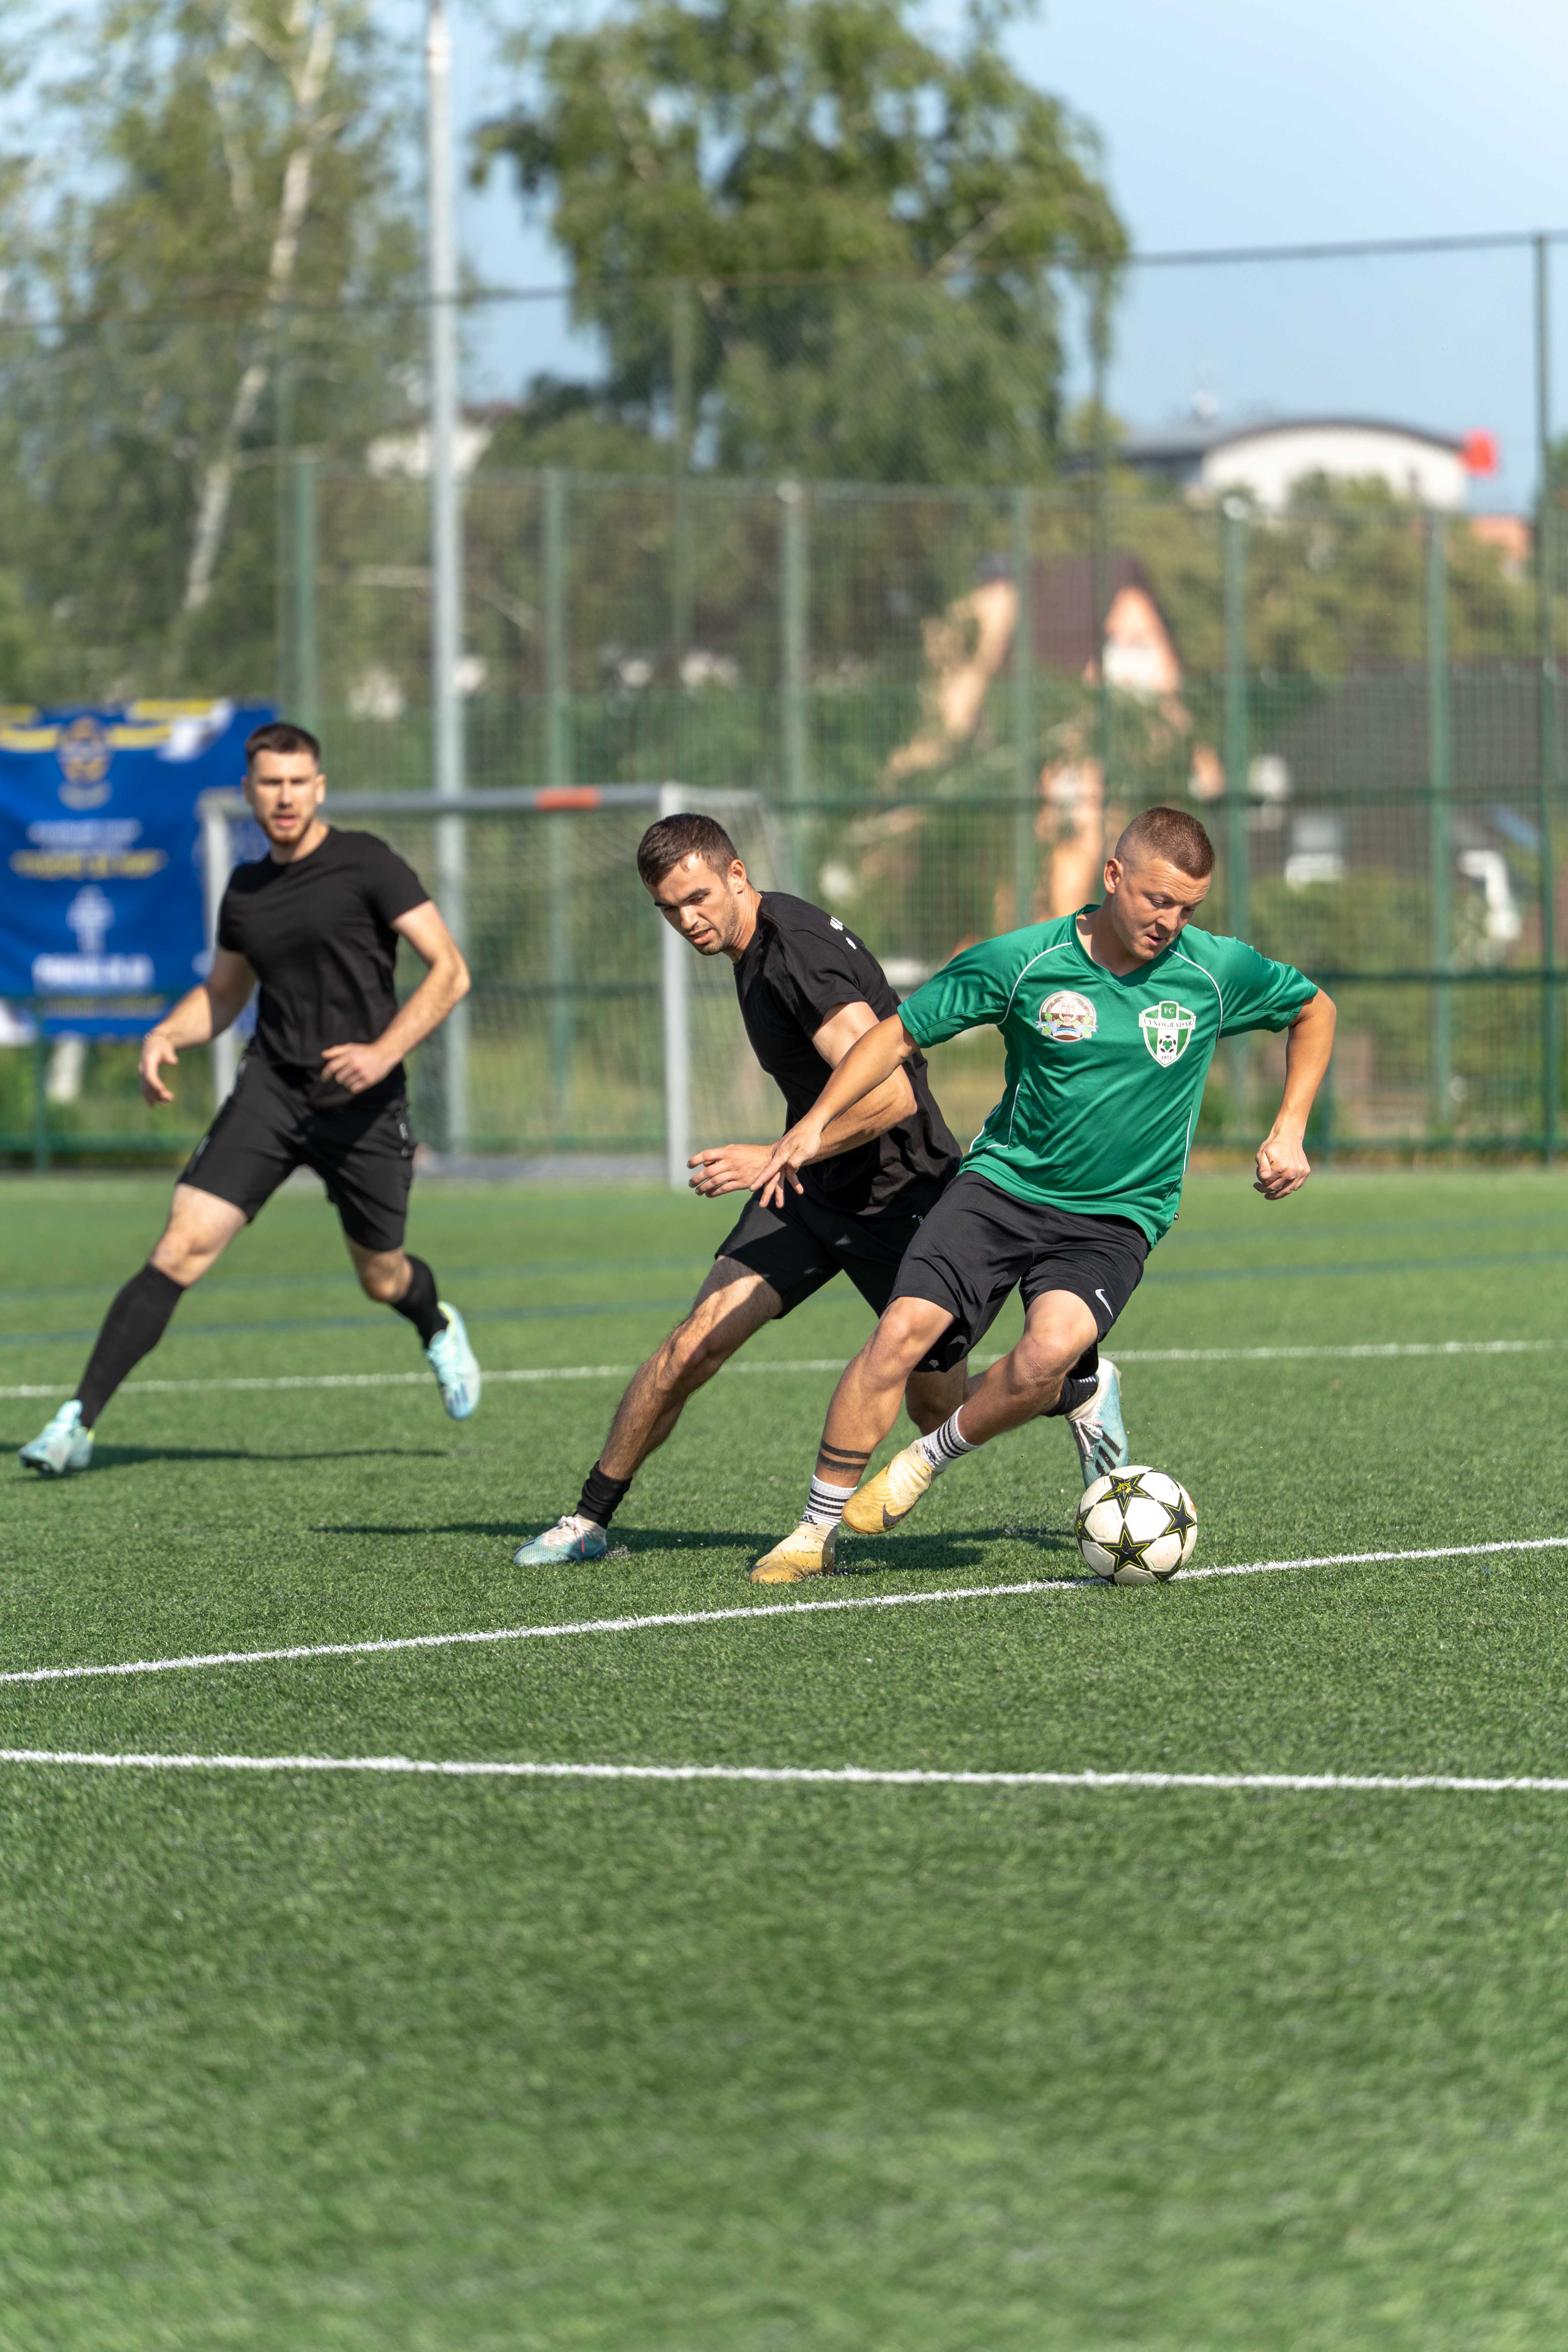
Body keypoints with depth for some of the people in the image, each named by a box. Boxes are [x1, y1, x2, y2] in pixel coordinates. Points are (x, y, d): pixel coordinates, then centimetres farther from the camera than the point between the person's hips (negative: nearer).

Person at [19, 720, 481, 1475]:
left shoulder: (366, 865, -7)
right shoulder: (245, 890, 9)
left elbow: (449, 971, -8)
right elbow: (223, 993, 24)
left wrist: (385, 1052, -21)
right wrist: (166, 1035, 3)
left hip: (362, 1103, -3)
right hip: (269, 1092, 3)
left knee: (383, 1281, 12)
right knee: (183, 1247, -14)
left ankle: (438, 1327, 51)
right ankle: (78, 1421, -16)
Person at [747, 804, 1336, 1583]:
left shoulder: (1219, 973, -4)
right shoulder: (1024, 961, -8)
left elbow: (1314, 1010, 16)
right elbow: (902, 1031, 1)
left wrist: (1289, 1132, 7)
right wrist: (817, 1122, -10)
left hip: (1116, 1217, 0)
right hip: (1004, 1180, 0)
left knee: (1051, 1349, -30)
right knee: (903, 1330, -20)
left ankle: (930, 1459, -2)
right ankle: (817, 1531, -5)